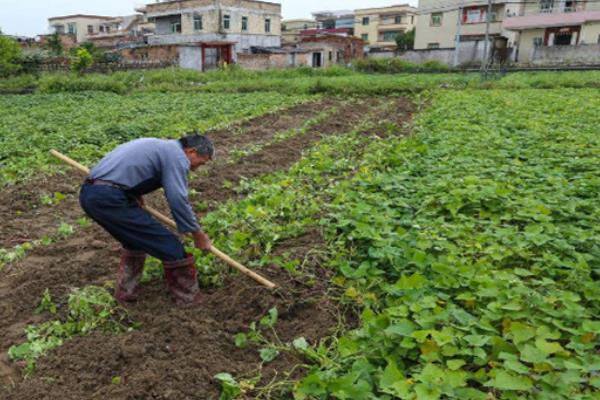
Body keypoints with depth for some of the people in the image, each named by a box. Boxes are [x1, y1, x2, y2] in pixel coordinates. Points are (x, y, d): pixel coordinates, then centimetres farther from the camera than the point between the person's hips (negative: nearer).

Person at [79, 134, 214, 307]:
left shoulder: (159, 146, 25)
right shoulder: (177, 156, -2)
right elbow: (178, 200, -11)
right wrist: (198, 234, 0)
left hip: (88, 193, 10)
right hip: (109, 199, -10)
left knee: (136, 237, 28)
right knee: (169, 245, -1)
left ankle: (125, 292, 33)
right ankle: (189, 299, 11)